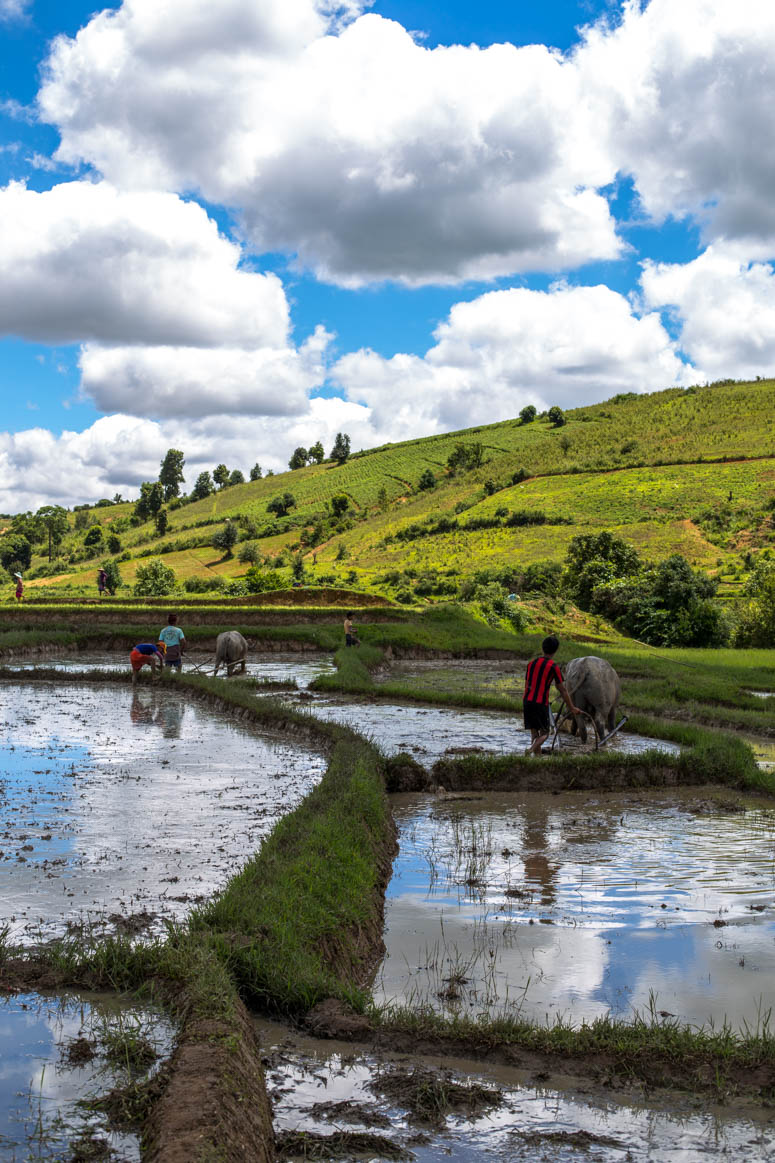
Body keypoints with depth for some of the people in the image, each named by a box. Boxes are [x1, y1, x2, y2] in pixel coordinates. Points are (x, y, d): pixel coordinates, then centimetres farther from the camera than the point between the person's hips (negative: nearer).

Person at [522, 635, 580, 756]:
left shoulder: (531, 663, 10)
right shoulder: (554, 667, -6)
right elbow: (562, 690, -2)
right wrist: (572, 708, 7)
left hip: (527, 701, 5)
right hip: (541, 703, -5)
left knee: (534, 733, 13)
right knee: (544, 733, 5)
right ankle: (531, 750, -21)